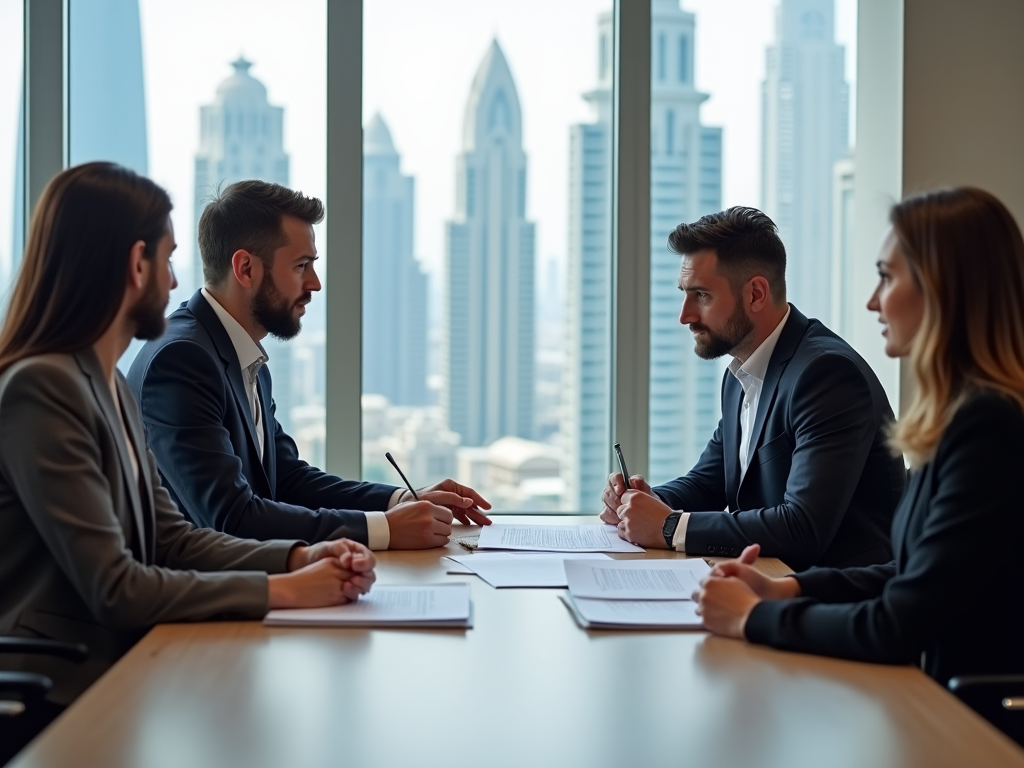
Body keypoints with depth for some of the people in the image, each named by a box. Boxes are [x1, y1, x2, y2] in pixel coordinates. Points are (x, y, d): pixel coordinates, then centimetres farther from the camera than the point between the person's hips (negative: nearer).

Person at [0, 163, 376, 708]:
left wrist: (299, 557, -3)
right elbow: (114, 589, -20)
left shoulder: (113, 389, 14)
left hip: (115, 674, 9)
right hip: (55, 699, -9)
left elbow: (169, 538, 12)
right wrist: (282, 590, -14)